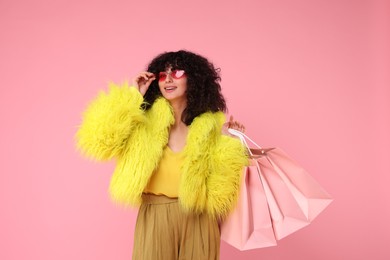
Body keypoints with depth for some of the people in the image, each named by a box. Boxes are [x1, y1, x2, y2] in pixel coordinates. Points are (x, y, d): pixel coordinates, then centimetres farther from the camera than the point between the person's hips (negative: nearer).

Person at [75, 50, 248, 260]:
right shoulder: (147, 120, -1)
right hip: (155, 216, -1)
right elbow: (100, 140, -16)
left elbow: (220, 178, 2)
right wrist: (133, 97, -12)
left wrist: (228, 141, -10)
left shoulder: (211, 123, 1)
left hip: (198, 218, 1)